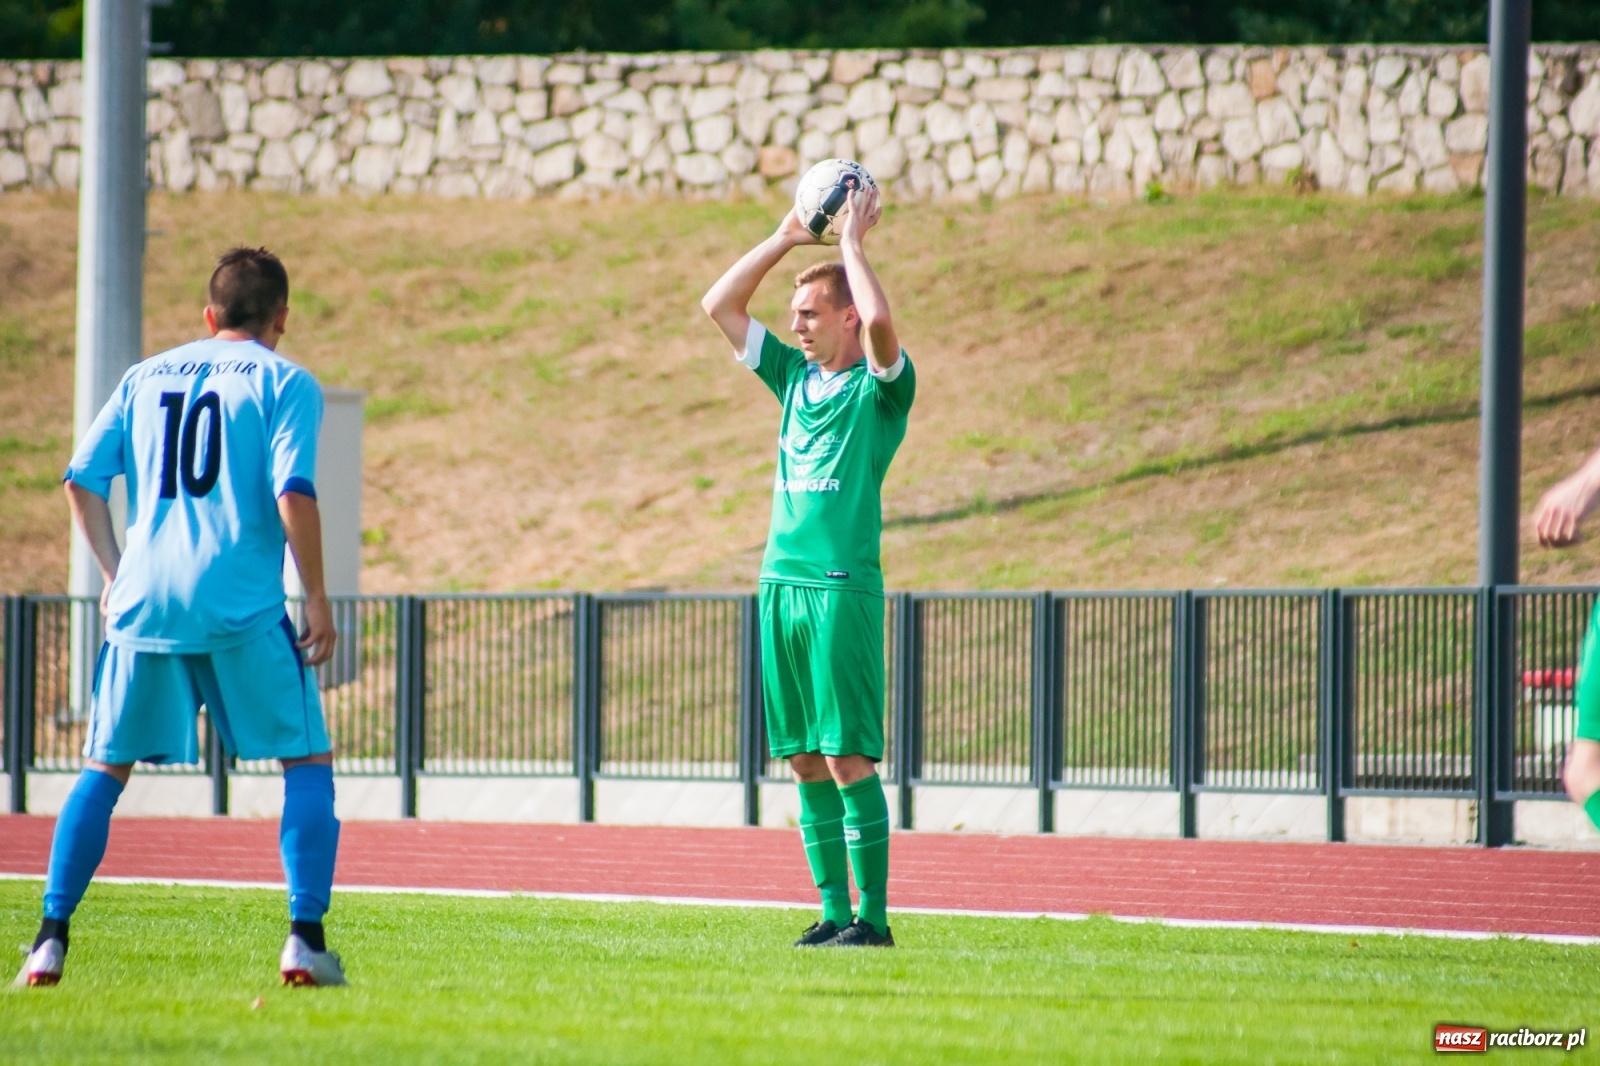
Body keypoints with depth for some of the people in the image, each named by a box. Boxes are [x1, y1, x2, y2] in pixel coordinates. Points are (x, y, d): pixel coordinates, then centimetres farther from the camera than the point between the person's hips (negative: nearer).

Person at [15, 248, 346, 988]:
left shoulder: (146, 378, 16)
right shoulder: (283, 383, 3)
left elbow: (82, 479, 10)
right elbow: (294, 492, -9)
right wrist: (317, 599, -4)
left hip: (143, 600, 4)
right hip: (243, 606, -4)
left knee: (104, 769, 14)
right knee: (308, 761, 7)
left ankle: (50, 939, 6)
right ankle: (305, 940, -5)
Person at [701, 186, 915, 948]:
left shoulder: (880, 385, -3)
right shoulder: (795, 376, 16)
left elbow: (879, 321, -24)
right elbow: (719, 307, 20)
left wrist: (851, 245, -11)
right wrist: (786, 239, 13)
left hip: (842, 590, -7)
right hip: (781, 584, 7)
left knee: (848, 757, -9)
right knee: (806, 762, 6)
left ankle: (873, 918, -7)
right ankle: (834, 912, 10)